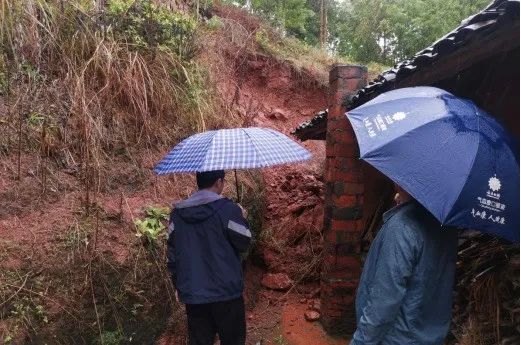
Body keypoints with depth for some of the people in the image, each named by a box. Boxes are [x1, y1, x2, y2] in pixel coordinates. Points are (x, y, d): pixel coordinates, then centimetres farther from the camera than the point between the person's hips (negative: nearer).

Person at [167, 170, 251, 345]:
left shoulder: (177, 212, 1)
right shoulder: (228, 209, -14)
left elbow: (173, 254, 7)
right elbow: (243, 244, -5)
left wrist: (178, 285, 19)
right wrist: (243, 219, 11)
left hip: (192, 294, 4)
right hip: (226, 292, -4)